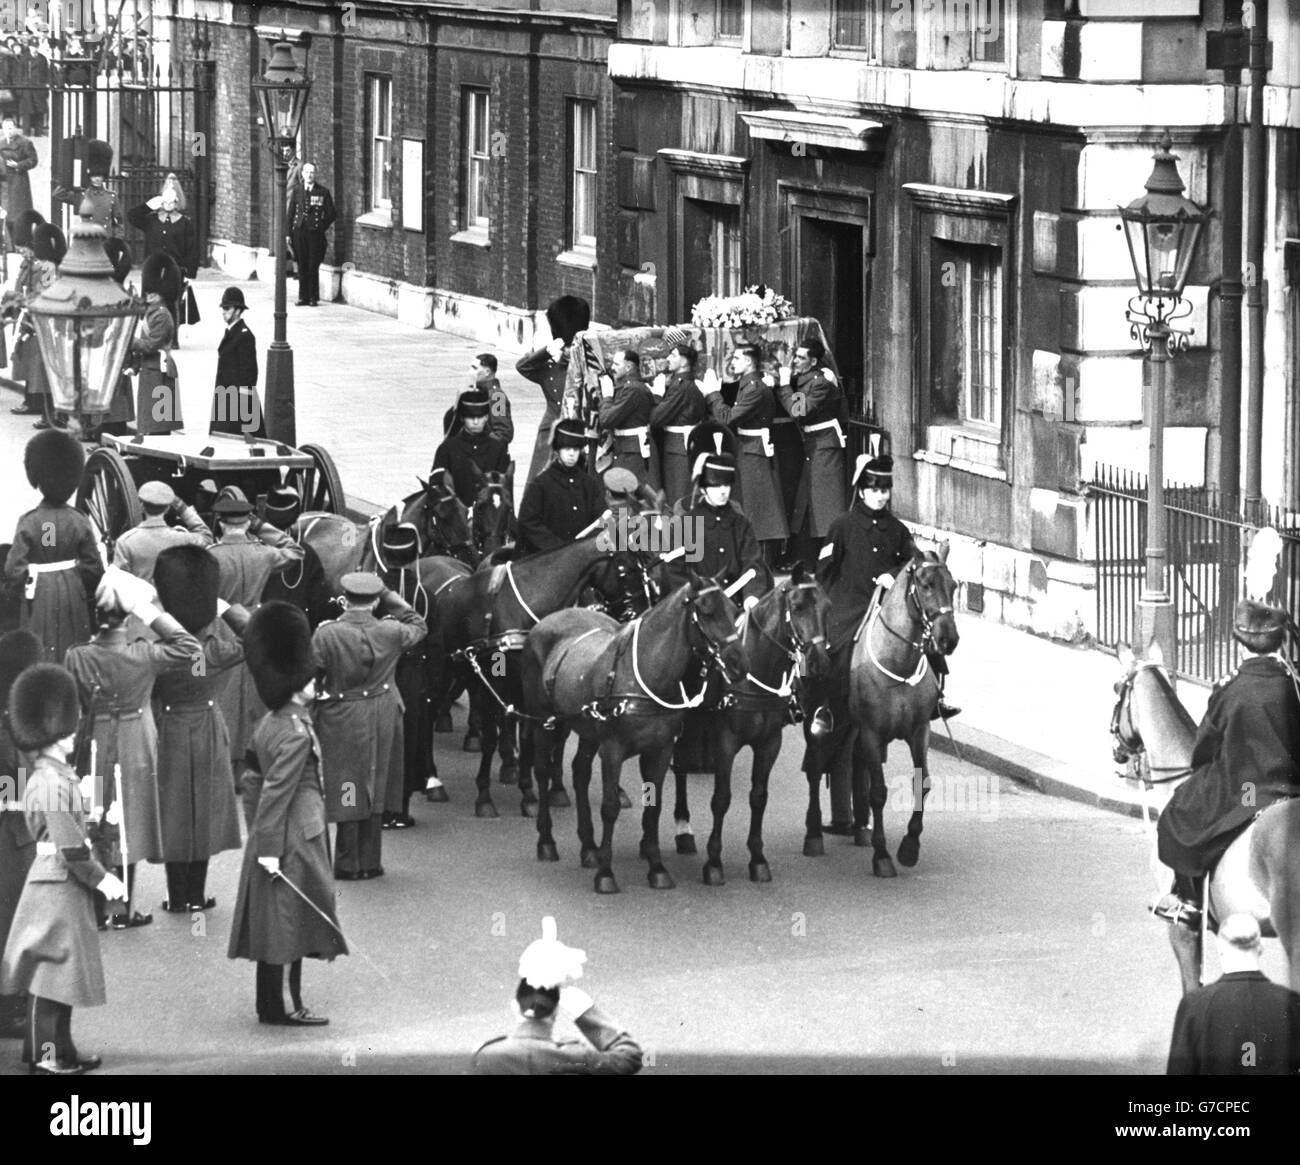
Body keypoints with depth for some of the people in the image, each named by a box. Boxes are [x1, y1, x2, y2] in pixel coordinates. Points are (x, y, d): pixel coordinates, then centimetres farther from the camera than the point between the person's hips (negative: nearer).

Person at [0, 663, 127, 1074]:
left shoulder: (57, 774, 13)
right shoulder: (52, 782, -19)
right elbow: (69, 847, -22)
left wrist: (99, 874, 12)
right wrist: (101, 879, -13)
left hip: (65, 886, 10)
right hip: (57, 884, -10)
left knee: (65, 968, 14)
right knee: (52, 966, -5)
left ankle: (61, 1047, 20)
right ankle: (45, 1054, -1)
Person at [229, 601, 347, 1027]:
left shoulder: (270, 724, 9)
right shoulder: (296, 734, -20)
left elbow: (252, 781, 16)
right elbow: (276, 793, -23)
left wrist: (258, 836, 22)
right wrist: (269, 848, -21)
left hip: (269, 838, 10)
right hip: (293, 843, -10)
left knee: (272, 924, 14)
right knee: (290, 922, -3)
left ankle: (271, 1004, 20)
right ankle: (280, 1007, 1)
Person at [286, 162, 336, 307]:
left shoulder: (323, 192, 1)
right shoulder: (297, 191, 7)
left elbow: (331, 214, 6)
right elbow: (290, 213, 9)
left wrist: (321, 228, 3)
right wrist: (288, 233, 4)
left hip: (315, 234, -2)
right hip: (299, 232, 2)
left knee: (313, 267, -3)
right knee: (302, 267, 4)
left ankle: (313, 298, 4)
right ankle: (303, 297, 10)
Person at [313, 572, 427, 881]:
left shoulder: (326, 634, -17)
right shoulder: (391, 632, -8)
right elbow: (419, 626, 13)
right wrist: (389, 595, 13)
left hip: (341, 720, -3)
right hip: (381, 720, 3)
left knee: (348, 796, 7)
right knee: (375, 792, 15)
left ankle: (348, 865, 12)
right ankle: (370, 862, 22)